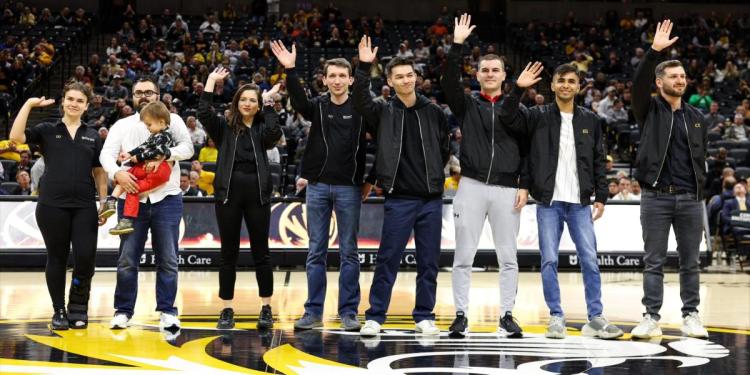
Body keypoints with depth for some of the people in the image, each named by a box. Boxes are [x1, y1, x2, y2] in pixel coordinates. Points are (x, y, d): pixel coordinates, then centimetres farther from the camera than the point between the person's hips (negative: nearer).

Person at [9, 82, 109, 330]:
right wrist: (29, 104, -9)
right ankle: (59, 312, 17)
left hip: (85, 206, 1)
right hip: (52, 205, -1)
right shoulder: (47, 131, 6)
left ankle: (78, 308, 16)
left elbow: (99, 172, 13)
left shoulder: (92, 136, 12)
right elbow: (16, 137, -9)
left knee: (86, 258, -5)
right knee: (57, 259, 6)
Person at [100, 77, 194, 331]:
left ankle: (167, 311, 10)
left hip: (166, 199, -1)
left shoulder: (172, 120, 8)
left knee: (168, 260, 2)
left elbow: (187, 148, -4)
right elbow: (106, 154, -1)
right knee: (127, 260, 4)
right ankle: (123, 311, 14)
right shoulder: (122, 125, 11)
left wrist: (163, 154, -21)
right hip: (132, 199, 1)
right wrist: (117, 173, -22)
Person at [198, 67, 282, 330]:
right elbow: (204, 114, -8)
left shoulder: (262, 127, 7)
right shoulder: (224, 127, 8)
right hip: (228, 192, 0)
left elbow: (275, 133, -14)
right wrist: (211, 81, -6)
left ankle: (266, 309, 12)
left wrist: (268, 104, -7)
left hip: (257, 193, 0)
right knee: (228, 253, 5)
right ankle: (227, 310, 12)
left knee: (261, 252, 4)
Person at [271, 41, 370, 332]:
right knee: (316, 252, 6)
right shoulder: (317, 106, 4)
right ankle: (313, 312, 12)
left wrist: (369, 180, -8)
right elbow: (298, 103, -16)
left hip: (349, 188, -2)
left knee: (348, 252, 4)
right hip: (317, 187, 2)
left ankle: (348, 312, 10)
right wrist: (290, 71, -30)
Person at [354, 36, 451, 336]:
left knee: (429, 261, 7)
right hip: (399, 199, -2)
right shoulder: (383, 113, 2)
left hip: (431, 198, 2)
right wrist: (363, 67, -23)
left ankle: (424, 316, 17)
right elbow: (361, 102, -16)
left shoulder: (434, 112, 7)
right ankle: (375, 317, 5)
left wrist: (433, 174, 10)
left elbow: (444, 148, 14)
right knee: (387, 260, -2)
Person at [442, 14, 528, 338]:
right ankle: (461, 316, 7)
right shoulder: (466, 105, 8)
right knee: (464, 256, 0)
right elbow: (449, 83, -11)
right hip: (472, 187, 0)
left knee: (508, 257, 4)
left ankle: (507, 316, 12)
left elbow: (528, 150, 7)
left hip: (507, 190, 1)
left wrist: (524, 186, -2)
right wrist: (457, 45, -16)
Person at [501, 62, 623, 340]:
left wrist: (601, 196, 4)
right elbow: (508, 118, -12)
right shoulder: (538, 116, 4)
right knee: (549, 260, 0)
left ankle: (596, 318, 7)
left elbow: (598, 161, 10)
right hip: (549, 202, -1)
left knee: (589, 259, 0)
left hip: (580, 203, 1)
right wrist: (518, 89, -24)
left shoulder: (590, 120, 9)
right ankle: (556, 317, 9)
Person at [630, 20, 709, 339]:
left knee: (690, 262, 7)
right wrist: (654, 51, -26)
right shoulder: (649, 110, 2)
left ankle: (690, 315, 16)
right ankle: (651, 317, 6)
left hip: (690, 199, 3)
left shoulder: (697, 117, 12)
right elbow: (638, 85, -17)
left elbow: (700, 157, 15)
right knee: (653, 261, 1)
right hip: (656, 198, -3)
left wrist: (700, 192, 9)